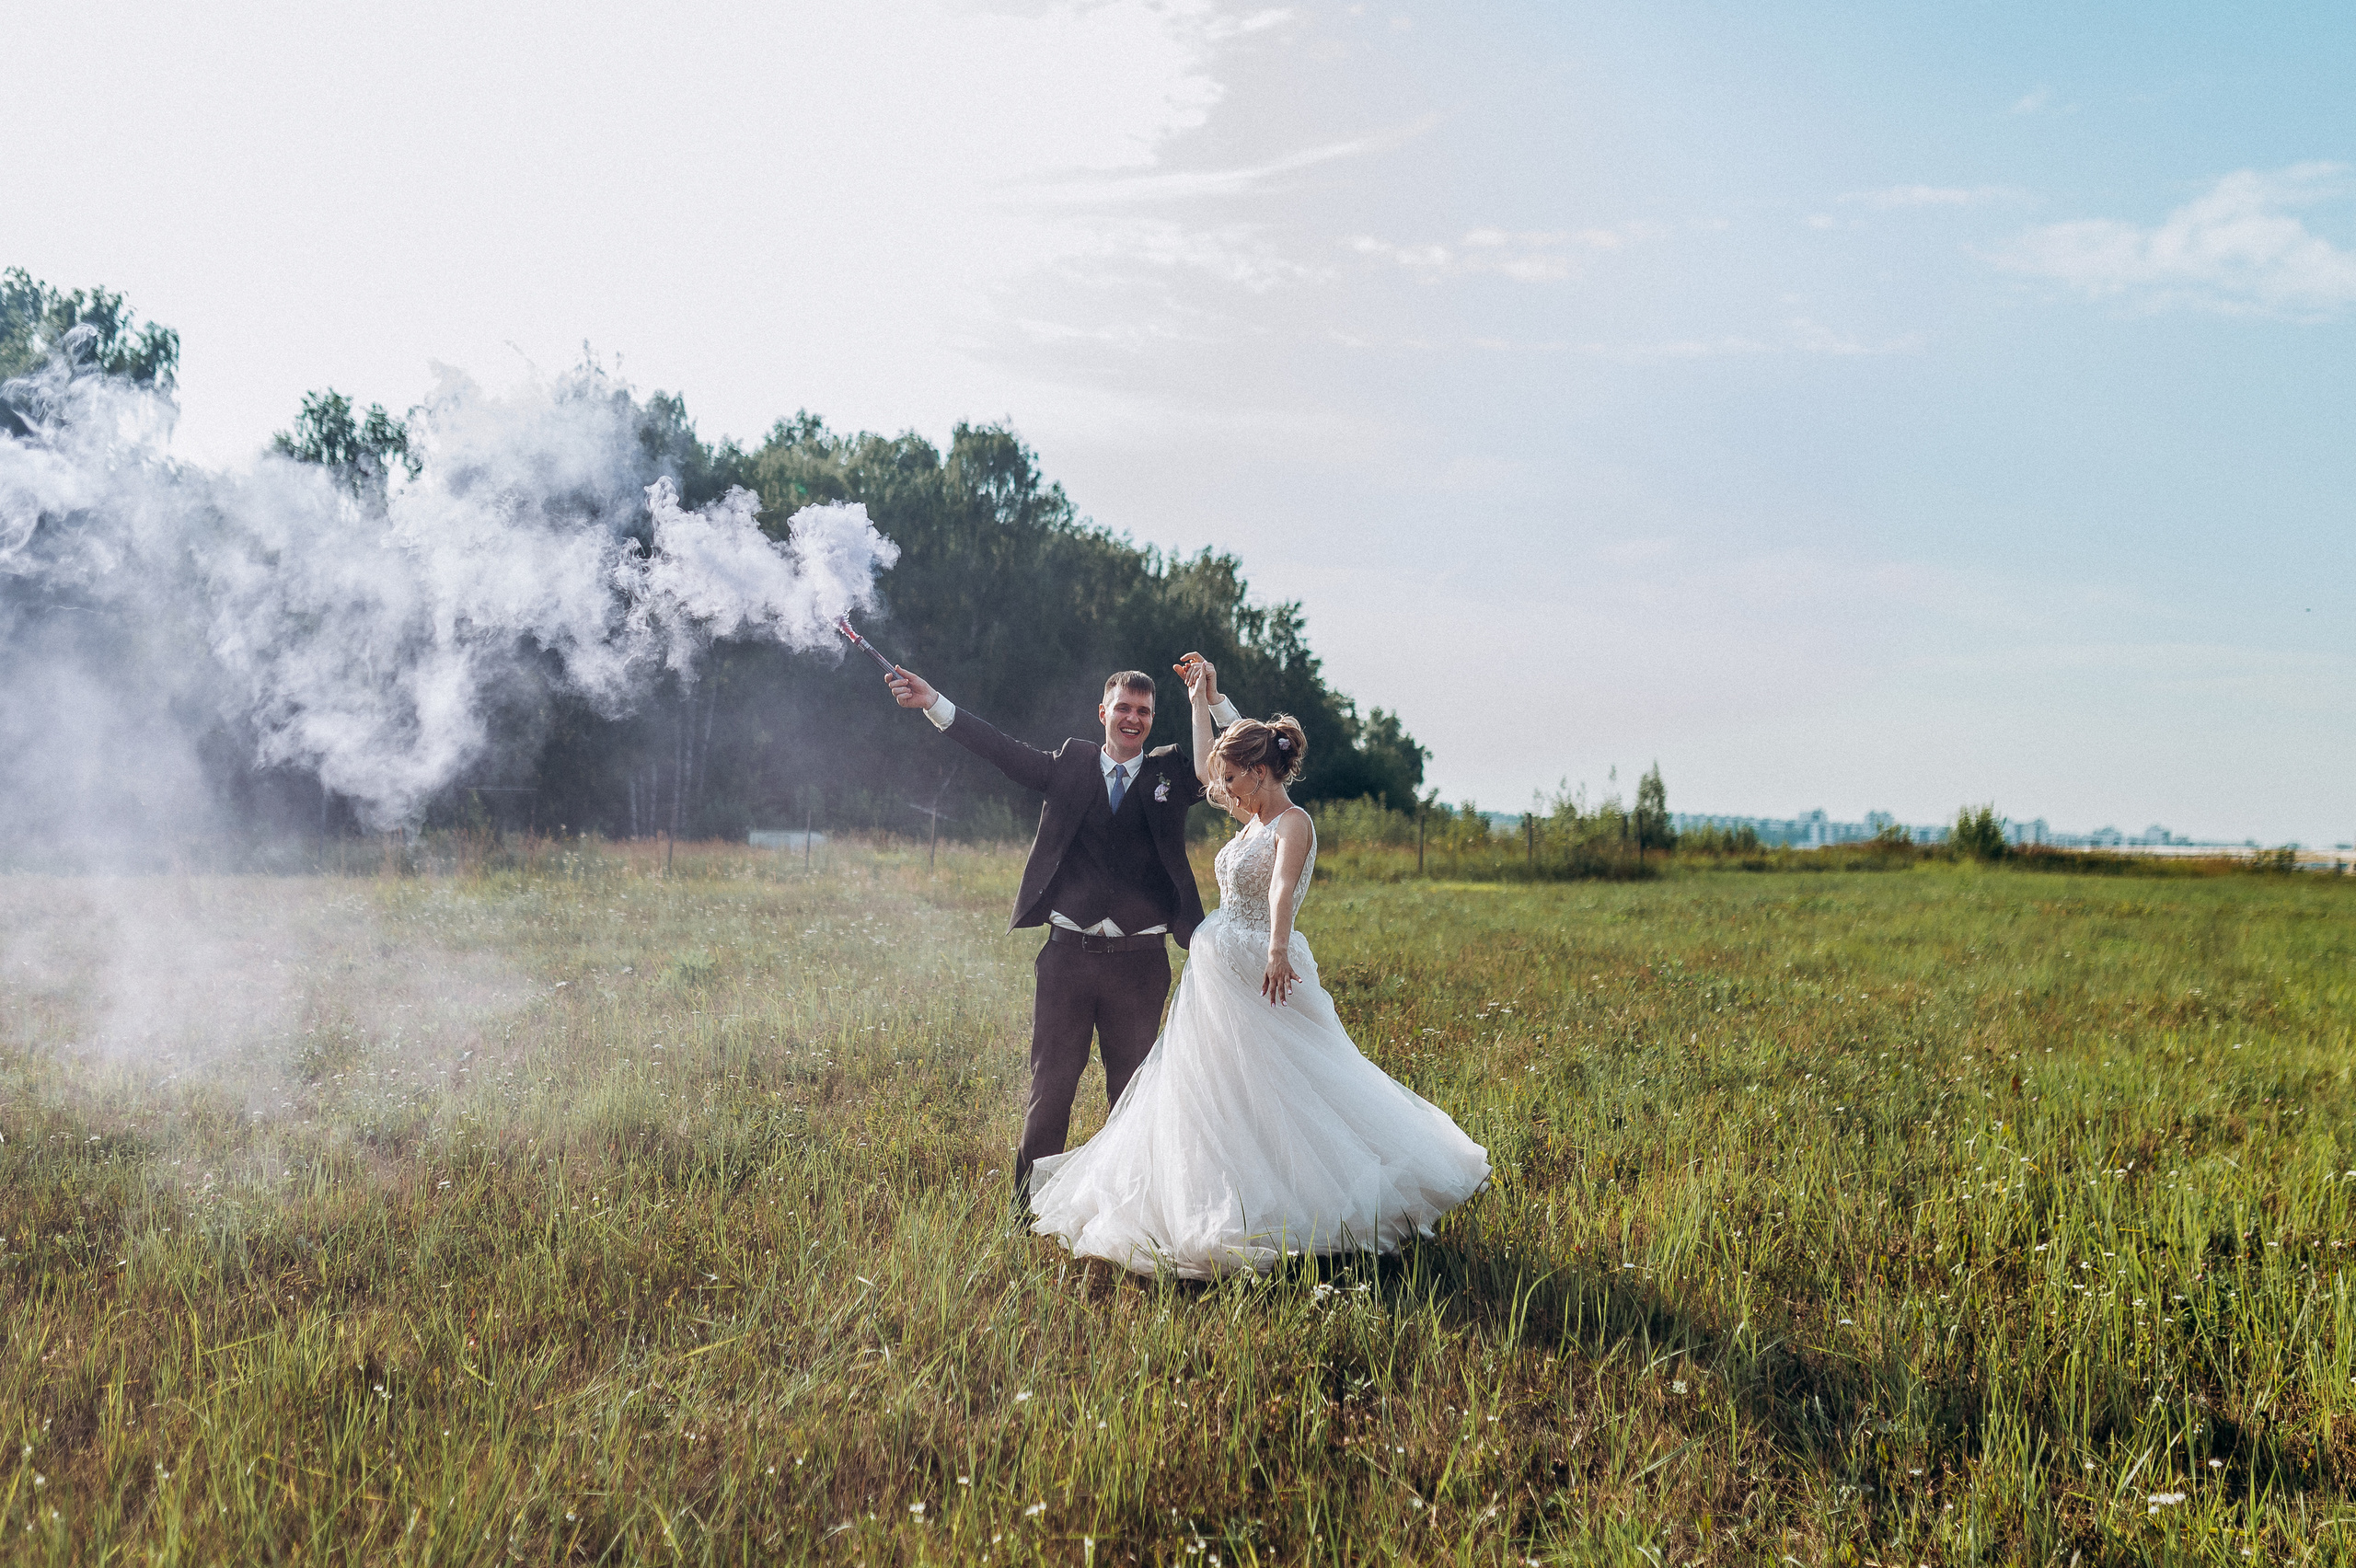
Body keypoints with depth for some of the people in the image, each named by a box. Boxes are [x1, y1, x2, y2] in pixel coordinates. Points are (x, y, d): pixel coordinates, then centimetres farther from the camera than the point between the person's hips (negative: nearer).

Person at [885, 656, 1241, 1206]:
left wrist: (1213, 700, -12)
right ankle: (1028, 1210, 13)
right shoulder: (1071, 763, 7)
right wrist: (933, 703, -10)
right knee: (1050, 1084, 4)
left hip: (1139, 960, 1)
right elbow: (1003, 750, 0)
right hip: (1068, 954, 0)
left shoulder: (1172, 772, 7)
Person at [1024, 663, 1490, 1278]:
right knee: (1213, 1096, 11)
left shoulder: (1294, 824, -15)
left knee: (1268, 1098, -5)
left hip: (1262, 974, -9)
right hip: (1217, 972, 9)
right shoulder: (1253, 817, 11)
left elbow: (1283, 884, -35)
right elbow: (1205, 769, 27)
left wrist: (1278, 949, -52)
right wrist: (1200, 702, 30)